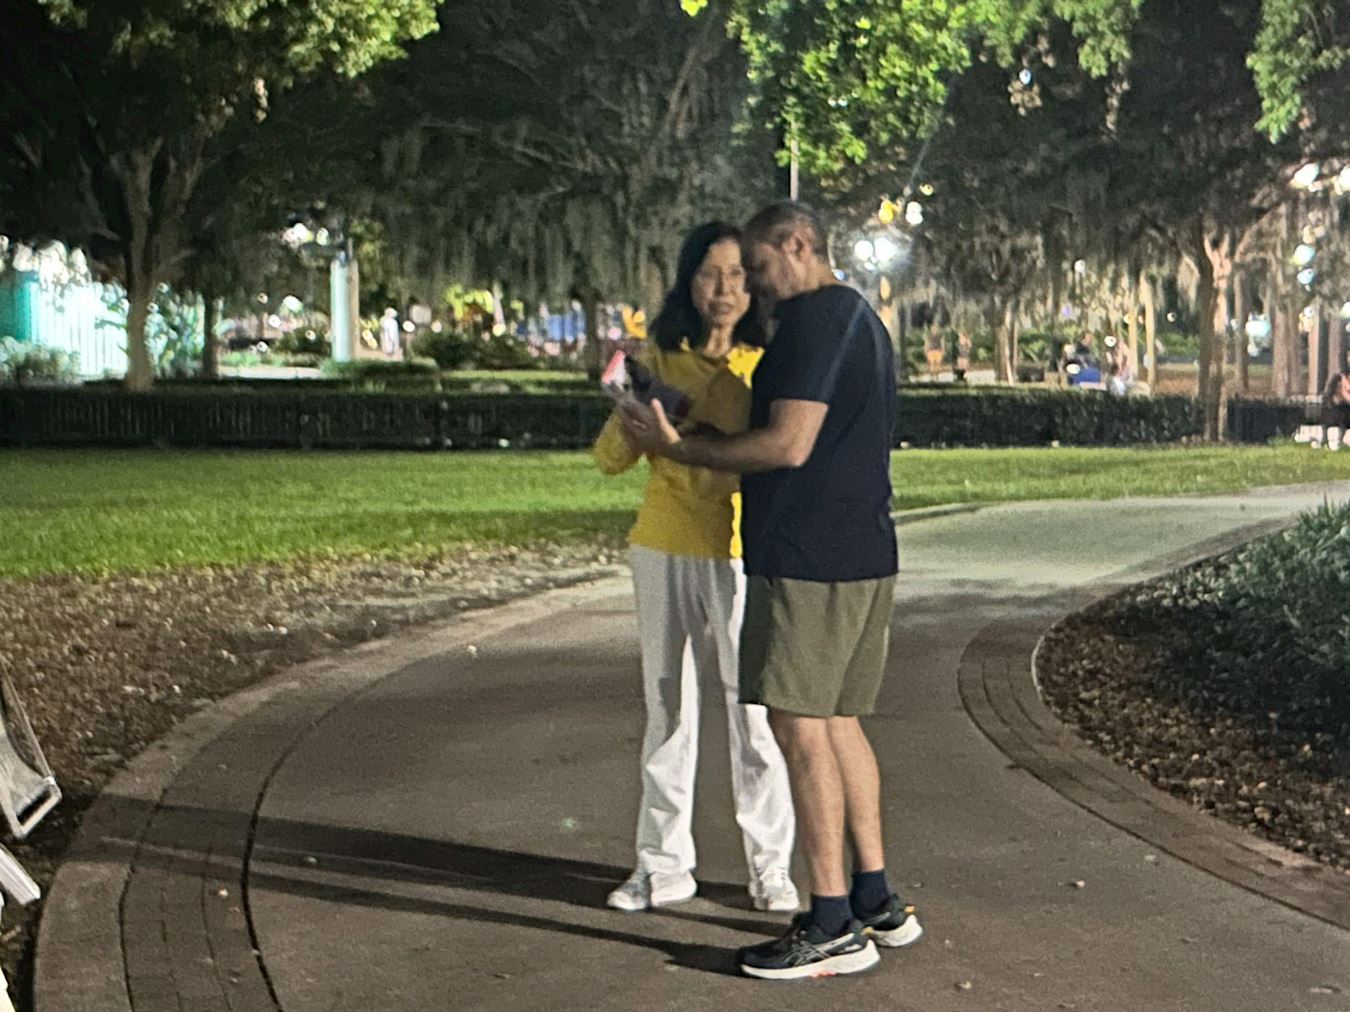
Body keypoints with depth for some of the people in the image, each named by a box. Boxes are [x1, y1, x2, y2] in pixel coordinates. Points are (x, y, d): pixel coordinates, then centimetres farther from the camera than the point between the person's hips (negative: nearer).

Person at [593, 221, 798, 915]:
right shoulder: (660, 359, 5)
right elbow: (609, 458, 2)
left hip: (741, 554, -3)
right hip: (663, 551, 3)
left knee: (755, 712, -2)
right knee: (667, 708, 10)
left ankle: (770, 865, 11)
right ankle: (664, 864, 19)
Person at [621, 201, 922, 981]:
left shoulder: (815, 320, -13)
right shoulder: (860, 319, 20)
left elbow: (788, 445, -20)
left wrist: (679, 448, -11)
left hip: (810, 561, -10)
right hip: (862, 556, 10)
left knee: (801, 727, -5)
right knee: (837, 721, 15)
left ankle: (833, 926, -1)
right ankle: (878, 901, 20)